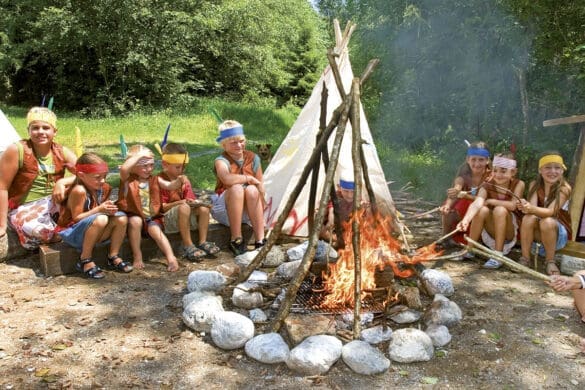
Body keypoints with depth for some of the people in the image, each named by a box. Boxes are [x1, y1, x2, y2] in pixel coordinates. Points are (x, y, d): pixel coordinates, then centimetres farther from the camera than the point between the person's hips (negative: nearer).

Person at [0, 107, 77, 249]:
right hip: (23, 208, -3)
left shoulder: (62, 152, -2)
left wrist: (62, 182, -29)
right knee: (40, 229, -34)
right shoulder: (16, 151, -13)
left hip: (53, 203, 3)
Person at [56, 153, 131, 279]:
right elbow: (76, 218, -22)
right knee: (101, 219, -35)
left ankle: (113, 257, 0)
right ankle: (85, 261, -20)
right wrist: (99, 209, -29)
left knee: (121, 218, -11)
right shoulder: (79, 191, -23)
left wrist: (109, 209, -11)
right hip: (72, 232, -7)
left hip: (91, 232, 7)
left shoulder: (104, 188, -1)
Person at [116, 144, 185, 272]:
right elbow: (123, 169, -28)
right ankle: (137, 256, -21)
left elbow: (169, 186, -10)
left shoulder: (154, 180, 6)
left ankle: (171, 257, -31)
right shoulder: (128, 179, -5)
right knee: (135, 221, -33)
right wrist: (139, 155, -23)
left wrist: (178, 181, -32)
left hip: (151, 217, 3)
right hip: (133, 216, -3)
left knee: (155, 230, -25)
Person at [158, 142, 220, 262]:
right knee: (184, 208, -35)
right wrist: (180, 202, -26)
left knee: (204, 208, -16)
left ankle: (203, 242, -13)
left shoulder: (184, 180, 11)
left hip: (185, 216, 7)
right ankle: (188, 246, -30)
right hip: (166, 218, -6)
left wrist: (194, 202, -14)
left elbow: (190, 199, 10)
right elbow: (160, 207, -15)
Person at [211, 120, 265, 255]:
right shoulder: (221, 161, -13)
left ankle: (260, 240, -28)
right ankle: (236, 240, -27)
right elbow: (227, 179, -38)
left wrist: (260, 217, -3)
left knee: (252, 190, -29)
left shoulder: (253, 158, 1)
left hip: (248, 211, 3)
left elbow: (260, 188, 3)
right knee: (236, 189, -33)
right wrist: (250, 179, -24)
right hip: (225, 211, -3)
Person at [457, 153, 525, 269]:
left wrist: (490, 201, -17)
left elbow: (512, 205, -27)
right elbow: (476, 203, -28)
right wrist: (466, 220, -47)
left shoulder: (518, 184, -10)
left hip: (509, 234, -2)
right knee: (483, 210, -28)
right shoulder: (487, 186, -9)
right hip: (490, 233, 2)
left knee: (500, 210, -30)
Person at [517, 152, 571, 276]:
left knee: (547, 221, -35)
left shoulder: (564, 188, -15)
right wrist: (526, 207, -44)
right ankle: (525, 258, -19)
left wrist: (532, 209, -49)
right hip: (537, 232, 3)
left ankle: (550, 261, -16)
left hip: (559, 233, -2)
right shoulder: (535, 185, -5)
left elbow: (551, 211, -29)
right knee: (529, 218, -29)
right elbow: (533, 207, -18)